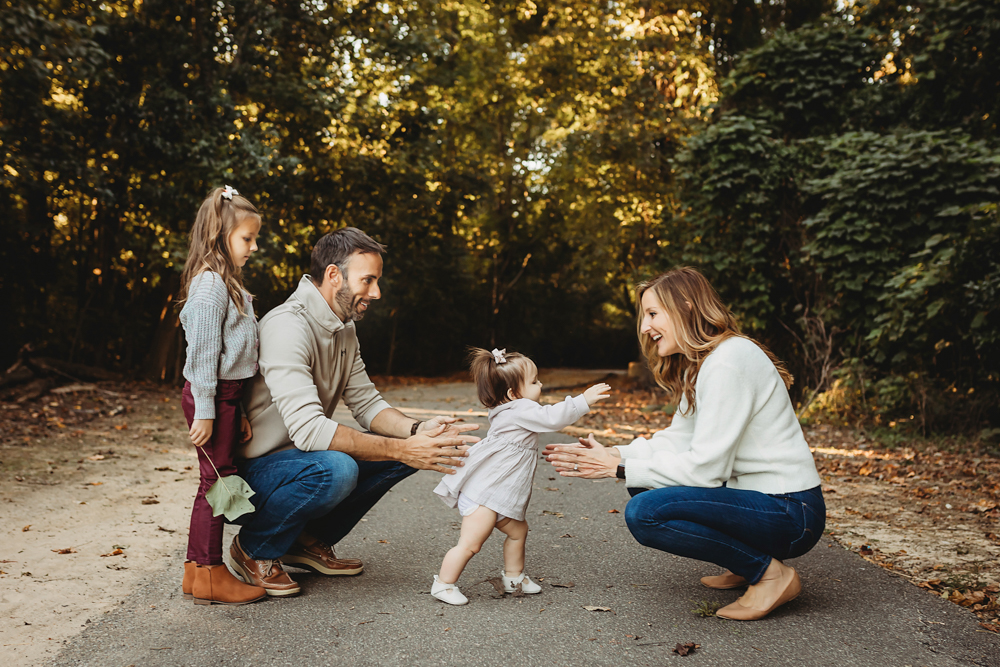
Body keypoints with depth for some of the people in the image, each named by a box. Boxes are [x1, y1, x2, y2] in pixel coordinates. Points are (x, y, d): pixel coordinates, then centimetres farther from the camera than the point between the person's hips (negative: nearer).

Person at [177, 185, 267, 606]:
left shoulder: (226, 283, 17)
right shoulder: (209, 284, -14)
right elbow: (202, 352, -18)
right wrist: (205, 412, -19)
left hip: (224, 394, 10)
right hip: (210, 396, -10)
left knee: (216, 482, 13)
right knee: (217, 480, -3)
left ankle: (197, 572, 22)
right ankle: (208, 576, 7)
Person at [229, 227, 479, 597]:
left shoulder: (343, 328, 6)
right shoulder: (287, 326, -25)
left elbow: (367, 403, 4)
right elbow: (308, 428, -34)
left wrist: (417, 430, -17)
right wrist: (402, 450, -35)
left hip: (306, 457, 9)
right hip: (253, 470, -9)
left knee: (407, 445, -2)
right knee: (335, 469, -37)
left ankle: (309, 540, 9)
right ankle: (254, 549, -7)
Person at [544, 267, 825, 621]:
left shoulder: (729, 362, -20)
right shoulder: (697, 364, 12)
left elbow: (705, 467, -22)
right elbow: (678, 440, 9)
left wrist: (619, 467, -14)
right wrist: (610, 455, -2)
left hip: (790, 513, -10)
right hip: (755, 495, 10)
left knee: (644, 512, -23)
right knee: (642, 483, 11)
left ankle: (769, 572, -8)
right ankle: (747, 562, 13)